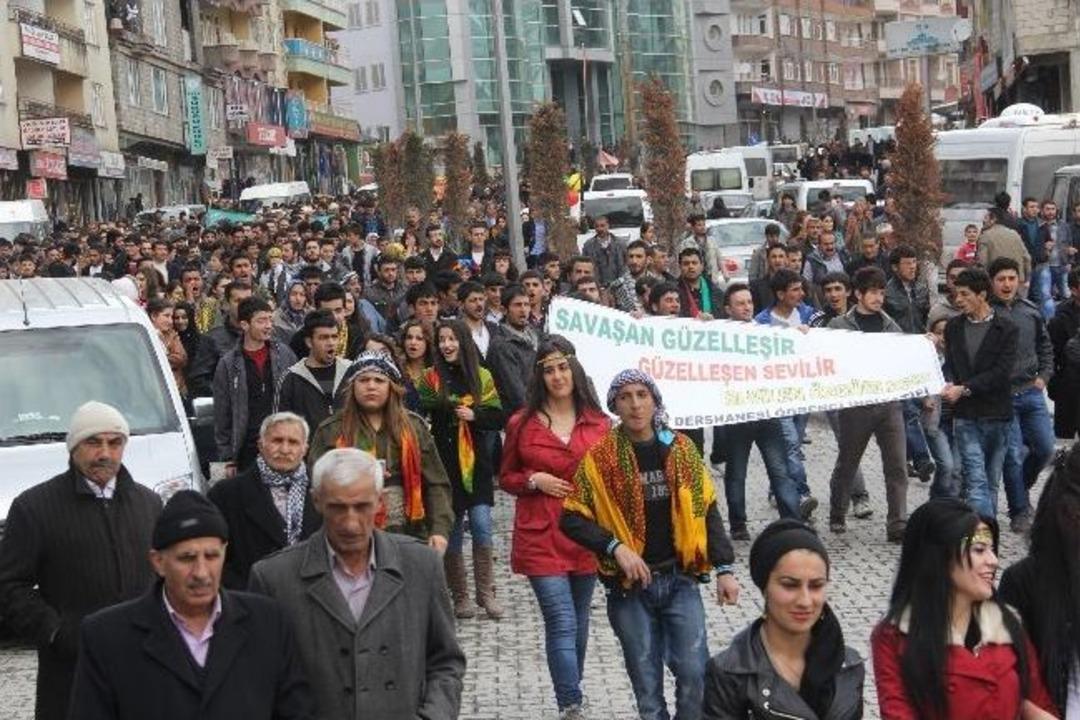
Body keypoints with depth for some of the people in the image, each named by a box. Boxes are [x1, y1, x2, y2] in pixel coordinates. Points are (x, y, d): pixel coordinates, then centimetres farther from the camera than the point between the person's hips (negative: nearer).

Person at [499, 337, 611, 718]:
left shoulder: (599, 423, 3)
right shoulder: (522, 423, 0)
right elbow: (506, 478, 10)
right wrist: (534, 480, -10)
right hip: (540, 537, -3)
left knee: (578, 623, 17)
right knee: (562, 625, -11)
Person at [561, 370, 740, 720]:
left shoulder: (681, 449, 1)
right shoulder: (600, 457, -6)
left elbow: (707, 511, 6)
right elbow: (571, 519, -4)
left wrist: (723, 568, 2)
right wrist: (615, 548, -17)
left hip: (680, 579, 1)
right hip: (629, 586, -1)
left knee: (696, 674, -5)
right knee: (647, 684, 6)